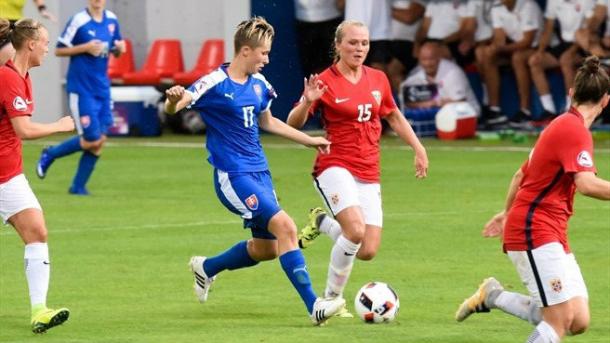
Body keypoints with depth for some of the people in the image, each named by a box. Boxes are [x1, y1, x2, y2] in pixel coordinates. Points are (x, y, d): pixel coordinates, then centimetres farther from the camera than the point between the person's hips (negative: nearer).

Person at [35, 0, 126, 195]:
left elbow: (116, 50, 18)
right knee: (91, 140, -8)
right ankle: (49, 155, 15)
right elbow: (59, 50, -8)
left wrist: (119, 48, -5)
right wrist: (85, 48, -20)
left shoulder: (111, 20, 6)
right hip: (81, 89, -6)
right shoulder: (78, 21, -11)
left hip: (102, 89, 6)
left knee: (100, 140, 1)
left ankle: (78, 186, 12)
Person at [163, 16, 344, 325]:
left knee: (267, 248, 12)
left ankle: (207, 268, 37)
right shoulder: (215, 84, -13)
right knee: (284, 226, -20)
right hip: (232, 175, -8)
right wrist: (174, 99, -46)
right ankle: (313, 306, -20)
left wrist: (309, 140, 26)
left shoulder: (258, 84, 9)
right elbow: (173, 107, -21)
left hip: (259, 172, 8)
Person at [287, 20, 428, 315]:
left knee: (368, 252, -5)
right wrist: (307, 103, -25)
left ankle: (323, 222, 25)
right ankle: (333, 298, -7)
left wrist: (419, 150, 17)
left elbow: (394, 117, 24)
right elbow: (293, 123, -5)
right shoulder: (325, 82, -5)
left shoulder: (378, 79, 8)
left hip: (369, 175, 5)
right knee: (356, 230, -28)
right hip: (335, 167, -5)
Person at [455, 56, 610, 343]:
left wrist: (508, 213, 39)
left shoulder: (561, 125, 16)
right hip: (535, 233, -10)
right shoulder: (575, 130, -14)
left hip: (554, 237, 10)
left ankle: (493, 296, 16)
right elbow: (586, 184, -29)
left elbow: (520, 175, 27)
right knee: (561, 320, -16)